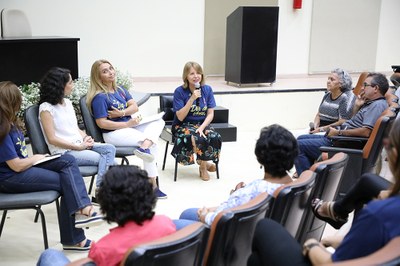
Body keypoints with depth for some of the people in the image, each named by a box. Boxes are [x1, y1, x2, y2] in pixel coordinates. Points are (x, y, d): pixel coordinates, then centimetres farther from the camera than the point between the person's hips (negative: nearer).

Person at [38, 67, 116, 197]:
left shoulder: (68, 102, 17)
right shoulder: (46, 108, -8)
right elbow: (52, 139, -13)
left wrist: (85, 137, -2)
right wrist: (79, 147, -16)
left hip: (80, 145, 8)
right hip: (64, 152, -7)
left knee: (110, 149, -15)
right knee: (101, 158, -22)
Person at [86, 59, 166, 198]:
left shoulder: (120, 90, 13)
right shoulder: (99, 97, -12)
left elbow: (134, 106, 4)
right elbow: (101, 123, -18)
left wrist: (122, 113, -17)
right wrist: (127, 124, -19)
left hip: (129, 126, 9)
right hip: (113, 133, -8)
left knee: (159, 121, -9)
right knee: (153, 143, -18)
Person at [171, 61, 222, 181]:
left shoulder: (207, 89, 0)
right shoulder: (179, 91, -10)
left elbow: (210, 114, -2)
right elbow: (180, 117, -16)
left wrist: (202, 128, -19)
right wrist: (192, 99, -25)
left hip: (202, 124, 4)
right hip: (183, 126, -4)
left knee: (215, 137, -28)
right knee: (198, 139, -35)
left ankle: (203, 166, -3)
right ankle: (204, 163, -2)